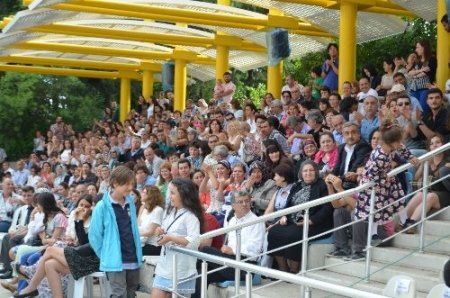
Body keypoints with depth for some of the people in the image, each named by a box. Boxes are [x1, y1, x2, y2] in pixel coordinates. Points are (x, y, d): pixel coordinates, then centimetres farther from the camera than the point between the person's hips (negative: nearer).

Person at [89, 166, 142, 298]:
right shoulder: (103, 206, -11)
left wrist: (138, 254, 13)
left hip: (133, 260, 6)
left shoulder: (131, 203, 7)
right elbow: (94, 236, -6)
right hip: (115, 261, -6)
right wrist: (107, 255, -1)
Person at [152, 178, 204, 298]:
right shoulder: (170, 212, 11)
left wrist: (170, 238, -23)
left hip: (180, 270, -7)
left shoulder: (190, 216, -15)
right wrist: (160, 232, 0)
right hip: (164, 266, 7)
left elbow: (194, 242, -26)